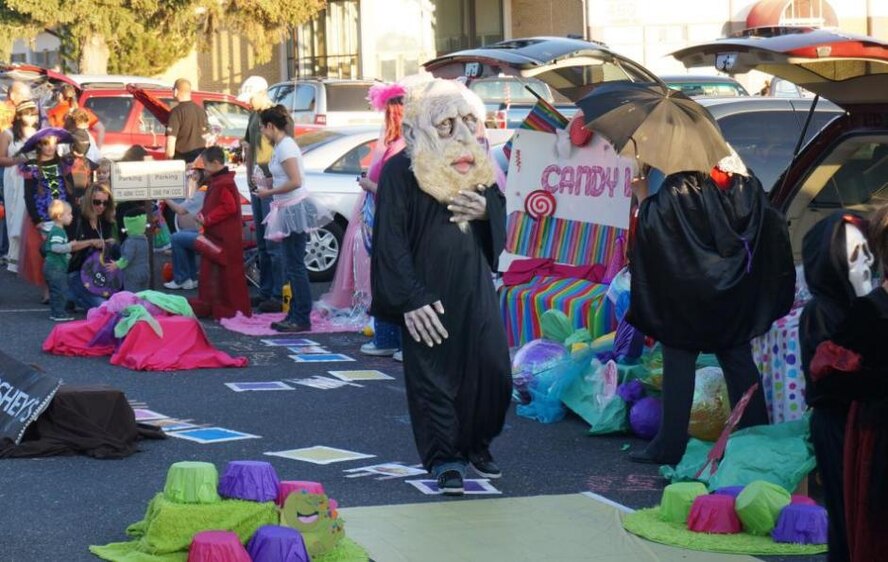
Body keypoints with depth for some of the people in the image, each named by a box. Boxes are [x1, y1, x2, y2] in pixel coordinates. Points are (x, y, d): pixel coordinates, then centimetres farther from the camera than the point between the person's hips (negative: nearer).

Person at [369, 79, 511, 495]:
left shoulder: (477, 164, 10)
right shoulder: (401, 170, -9)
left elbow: (502, 215, 20)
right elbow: (390, 238, -11)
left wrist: (486, 210, -7)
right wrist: (409, 299, -16)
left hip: (474, 287, 5)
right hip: (427, 293, -5)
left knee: (492, 369, 5)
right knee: (432, 374, -1)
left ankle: (476, 445, 26)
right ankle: (444, 459, 11)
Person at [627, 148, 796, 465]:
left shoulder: (678, 189, -14)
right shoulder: (746, 188, 0)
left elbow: (652, 224, -10)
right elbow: (773, 232, 6)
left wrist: (643, 198, 7)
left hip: (686, 294, -4)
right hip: (734, 295, 4)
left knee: (679, 367, 2)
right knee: (740, 363, 12)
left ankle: (669, 445, 2)